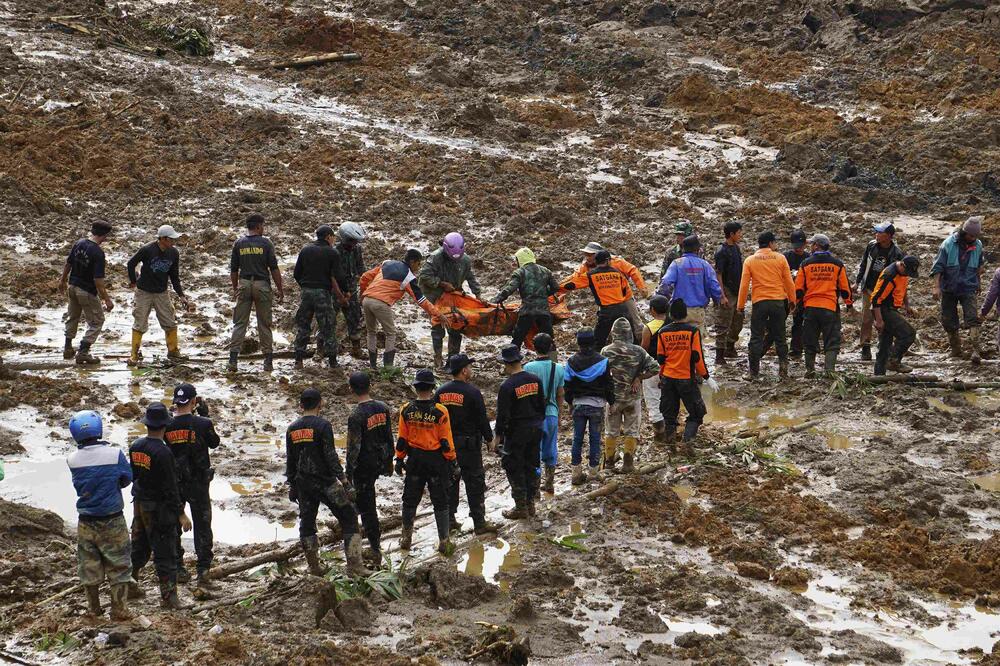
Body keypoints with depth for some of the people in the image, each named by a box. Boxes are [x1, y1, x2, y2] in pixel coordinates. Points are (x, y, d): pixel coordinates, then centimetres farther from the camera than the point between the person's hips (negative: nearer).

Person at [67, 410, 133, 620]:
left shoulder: (72, 460, -11)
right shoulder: (114, 454, -17)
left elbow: (80, 484, 2)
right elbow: (127, 479, -2)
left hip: (85, 522, 2)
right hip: (112, 522, -2)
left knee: (89, 567, 16)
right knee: (118, 565, 10)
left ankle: (94, 609, 27)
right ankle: (119, 609, 13)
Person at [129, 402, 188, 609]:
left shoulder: (135, 446, 0)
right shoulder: (162, 452, -23)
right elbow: (170, 487, -21)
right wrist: (181, 514, -15)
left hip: (139, 504, 8)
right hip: (159, 508, -8)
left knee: (138, 546, 21)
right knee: (165, 553, -1)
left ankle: (129, 586, 31)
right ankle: (168, 596, 1)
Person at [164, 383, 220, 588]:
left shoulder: (167, 426, -11)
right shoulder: (202, 424, -16)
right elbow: (214, 442, 2)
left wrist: (174, 413, 7)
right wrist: (205, 415, 6)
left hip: (173, 484, 2)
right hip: (198, 484, -2)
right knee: (202, 527, 6)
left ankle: (178, 570, 22)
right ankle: (203, 571, 1)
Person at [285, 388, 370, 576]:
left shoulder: (292, 429, 6)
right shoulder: (322, 425, -11)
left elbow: (290, 461, 11)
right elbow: (331, 456, -15)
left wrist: (292, 485, 21)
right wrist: (344, 481, -13)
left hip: (303, 483, 5)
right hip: (325, 482, -5)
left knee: (307, 523, 15)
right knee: (348, 518, 1)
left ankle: (314, 566, 18)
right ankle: (354, 564, -6)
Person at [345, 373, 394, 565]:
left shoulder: (356, 416, -22)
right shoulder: (383, 408, -2)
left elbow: (354, 448, -20)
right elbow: (389, 437, 8)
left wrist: (348, 474, -12)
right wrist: (389, 461, 20)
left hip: (364, 464, -7)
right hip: (381, 461, 7)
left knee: (367, 507, 4)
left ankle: (376, 550, 7)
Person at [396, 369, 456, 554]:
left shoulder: (406, 410, -8)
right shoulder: (440, 411, -15)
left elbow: (402, 440, -1)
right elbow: (446, 441, -11)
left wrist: (399, 459, 12)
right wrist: (453, 462, -1)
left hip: (414, 460, 2)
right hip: (436, 460, -2)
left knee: (410, 499, 17)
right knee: (440, 502, 8)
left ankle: (406, 537, 25)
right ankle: (444, 541, 10)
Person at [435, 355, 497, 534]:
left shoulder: (441, 392, 3)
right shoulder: (472, 392, -15)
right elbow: (482, 418, -12)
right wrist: (489, 437, 3)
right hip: (469, 444, -5)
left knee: (449, 481, 14)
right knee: (475, 483, 1)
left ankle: (449, 519, 18)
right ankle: (479, 523, 2)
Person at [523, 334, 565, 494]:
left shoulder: (529, 368, -12)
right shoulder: (558, 368, 0)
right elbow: (561, 394, 9)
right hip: (552, 414, 4)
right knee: (550, 451, 14)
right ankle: (549, 483, 22)